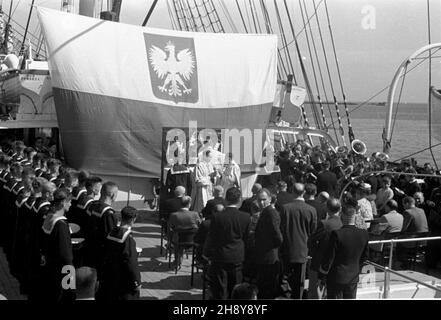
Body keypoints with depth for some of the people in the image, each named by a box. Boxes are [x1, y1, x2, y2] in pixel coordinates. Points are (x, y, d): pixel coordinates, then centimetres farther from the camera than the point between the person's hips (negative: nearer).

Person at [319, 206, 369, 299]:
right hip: (353, 278, 4)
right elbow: (364, 256, 5)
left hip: (336, 277, -4)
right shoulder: (364, 234, -8)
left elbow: (329, 257, -15)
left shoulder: (337, 234, -22)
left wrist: (321, 275, -1)